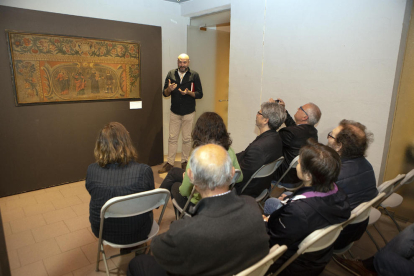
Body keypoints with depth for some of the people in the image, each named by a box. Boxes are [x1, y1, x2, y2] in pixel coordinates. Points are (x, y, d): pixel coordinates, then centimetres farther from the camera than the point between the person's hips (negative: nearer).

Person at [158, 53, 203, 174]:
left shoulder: (194, 75, -2)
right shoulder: (171, 74, 4)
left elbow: (200, 94, -3)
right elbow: (164, 93, 4)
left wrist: (188, 92, -21)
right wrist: (169, 89, -19)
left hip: (188, 113, -2)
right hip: (175, 112, 2)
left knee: (187, 139, 6)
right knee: (172, 138, 5)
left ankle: (184, 162, 20)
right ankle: (170, 163, 13)